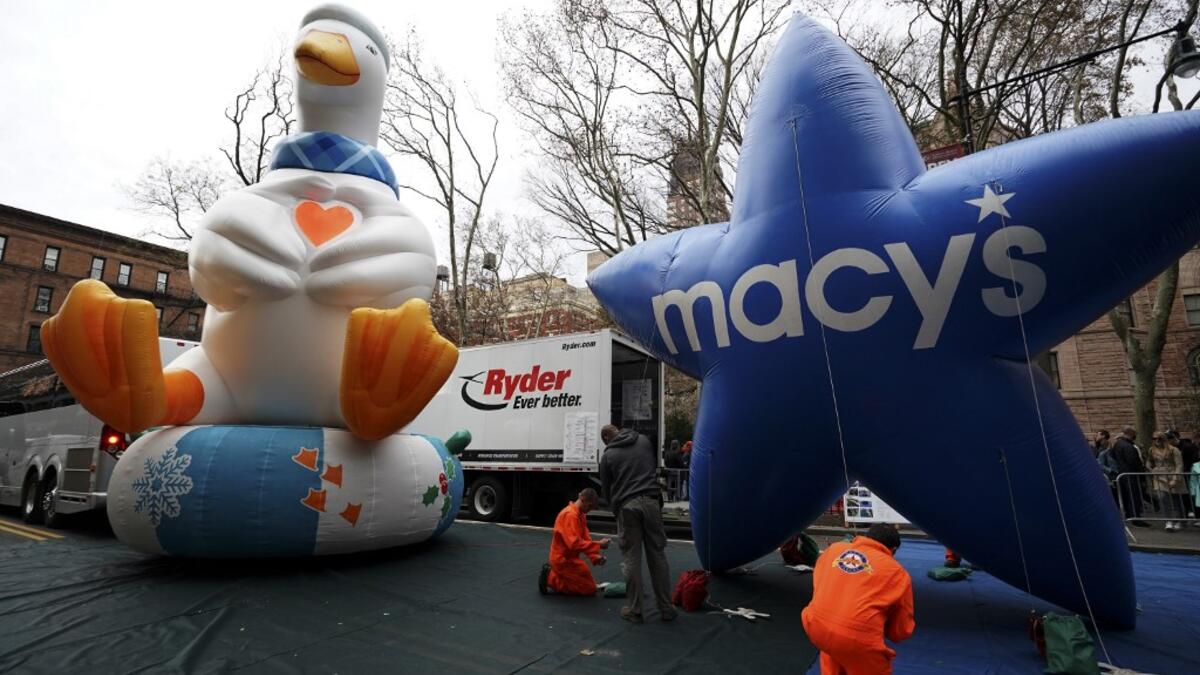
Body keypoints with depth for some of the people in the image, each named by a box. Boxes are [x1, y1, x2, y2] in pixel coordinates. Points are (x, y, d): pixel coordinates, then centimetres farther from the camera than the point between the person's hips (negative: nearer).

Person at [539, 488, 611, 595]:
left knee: (588, 584, 21)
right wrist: (598, 545, -30)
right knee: (590, 589, -4)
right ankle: (551, 579, -2)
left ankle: (551, 574, 15)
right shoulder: (570, 515, -23)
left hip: (569, 558, 10)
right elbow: (574, 543, -32)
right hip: (563, 559, -10)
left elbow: (585, 538, 8)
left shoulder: (581, 515, 8)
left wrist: (595, 557, -6)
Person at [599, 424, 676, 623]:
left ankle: (634, 610, 13)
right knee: (657, 556, 8)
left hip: (626, 506, -2)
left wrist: (615, 510, 25)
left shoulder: (608, 456, 7)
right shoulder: (644, 441, 14)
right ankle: (666, 609, 16)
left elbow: (606, 489, 12)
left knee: (631, 559, 6)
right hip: (650, 502, 2)